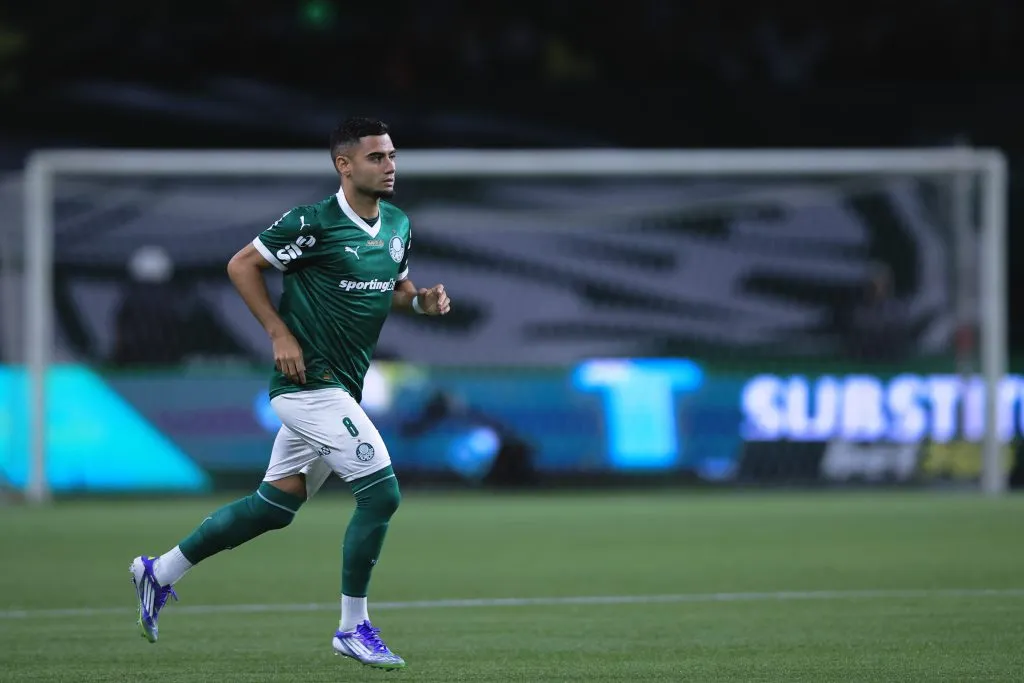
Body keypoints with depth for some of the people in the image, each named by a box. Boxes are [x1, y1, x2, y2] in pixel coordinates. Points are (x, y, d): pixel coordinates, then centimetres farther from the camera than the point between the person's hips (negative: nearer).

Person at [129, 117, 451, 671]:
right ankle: (353, 627, -2)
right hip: (309, 382, -9)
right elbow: (242, 265, -7)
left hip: (339, 390, 9)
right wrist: (280, 334, -13)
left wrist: (420, 299, 2)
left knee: (276, 504, 13)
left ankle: (161, 572, 26)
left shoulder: (397, 226, 9)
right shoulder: (314, 224, -14)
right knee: (381, 491, -14)